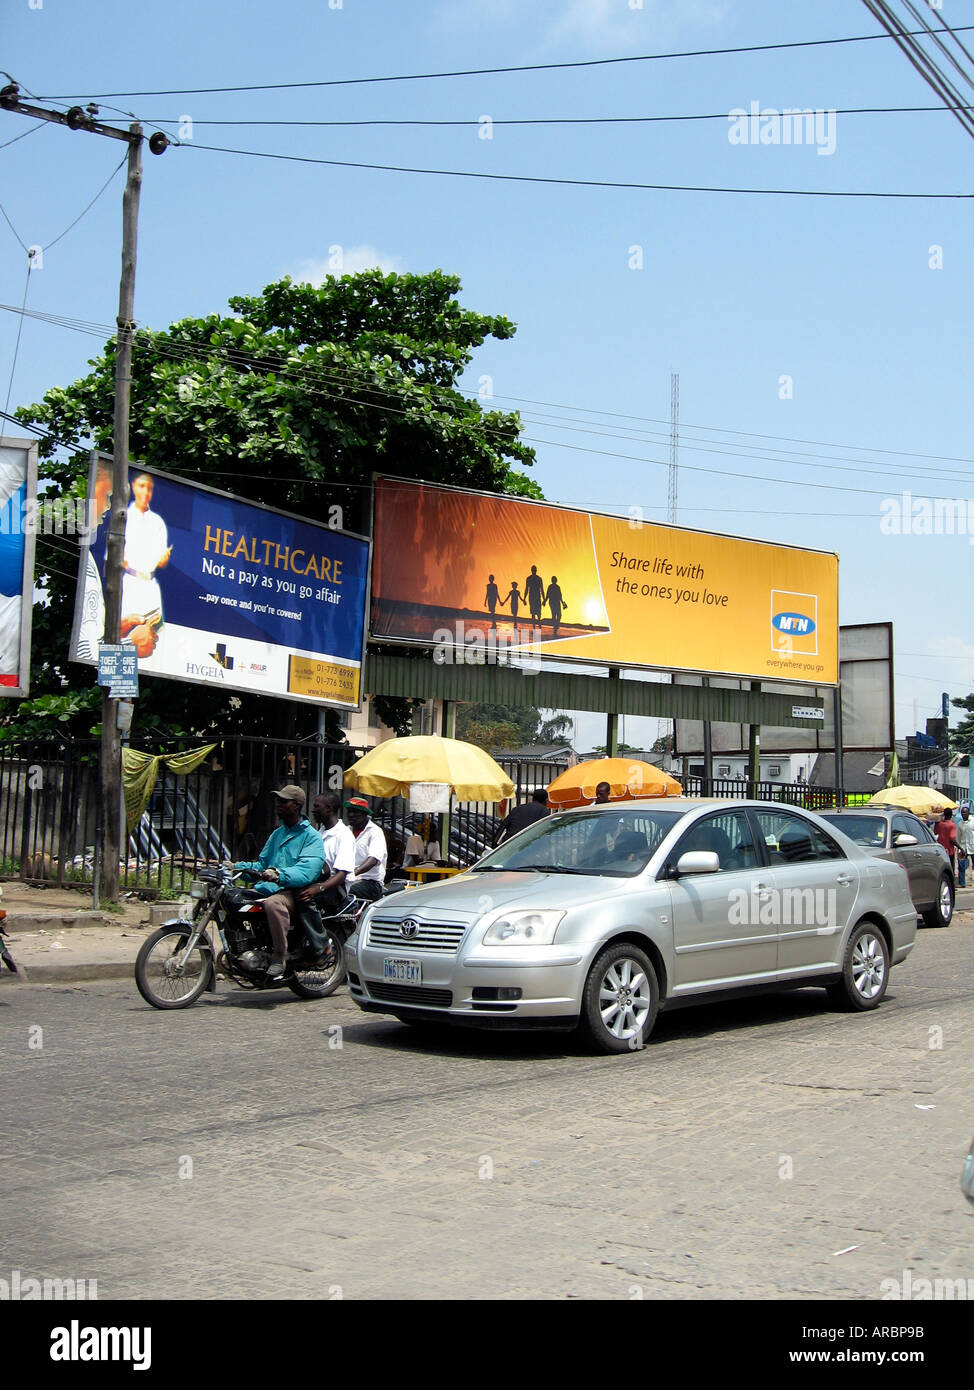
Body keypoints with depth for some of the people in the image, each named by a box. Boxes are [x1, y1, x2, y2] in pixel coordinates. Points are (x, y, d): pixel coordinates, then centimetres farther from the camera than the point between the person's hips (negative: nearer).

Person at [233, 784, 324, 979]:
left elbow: (307, 871, -17)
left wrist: (279, 875, -34)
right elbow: (262, 863, 25)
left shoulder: (311, 836, -1)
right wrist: (237, 867, 6)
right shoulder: (276, 834, 26)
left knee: (273, 903, -39)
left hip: (294, 891, -8)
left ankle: (279, 957, -30)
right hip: (269, 889, 8)